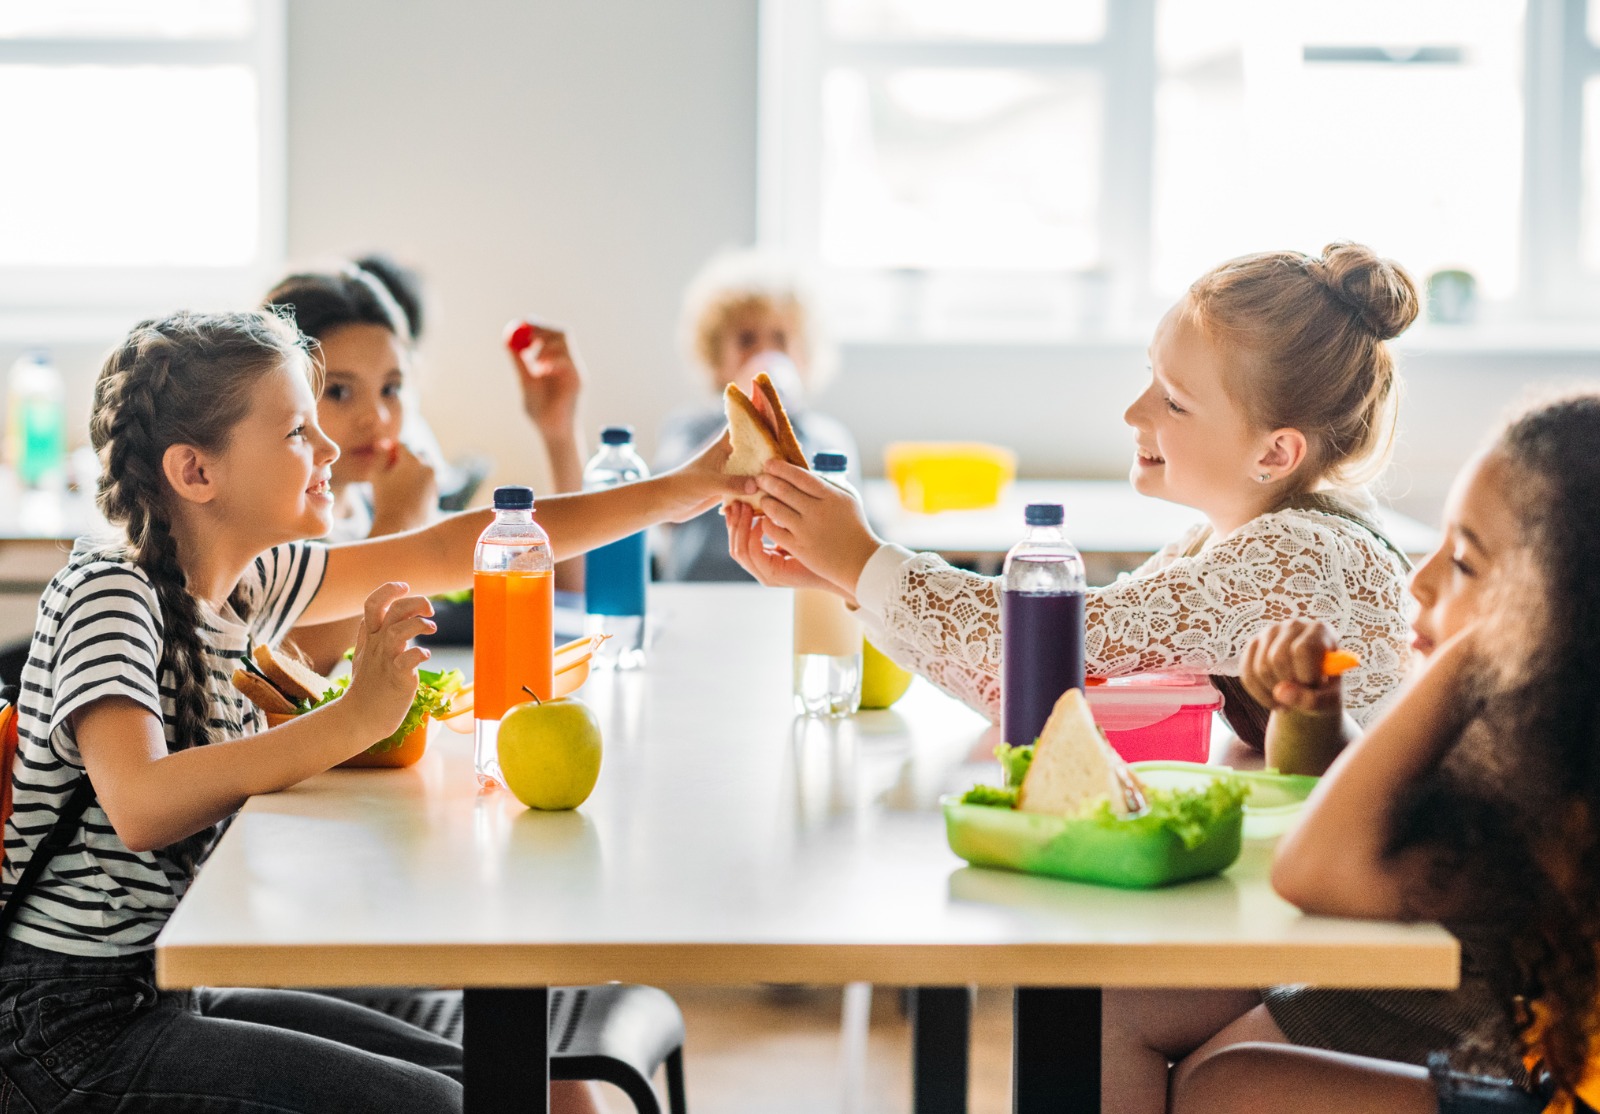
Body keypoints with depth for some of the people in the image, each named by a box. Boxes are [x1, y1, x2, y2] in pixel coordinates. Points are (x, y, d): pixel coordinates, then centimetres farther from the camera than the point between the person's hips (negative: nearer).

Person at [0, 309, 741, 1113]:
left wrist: (679, 491, 11)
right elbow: (141, 805, -33)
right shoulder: (107, 593, -17)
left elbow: (445, 554, 12)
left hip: (178, 998, 8)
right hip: (78, 1026, -8)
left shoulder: (248, 581, 6)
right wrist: (355, 720, -35)